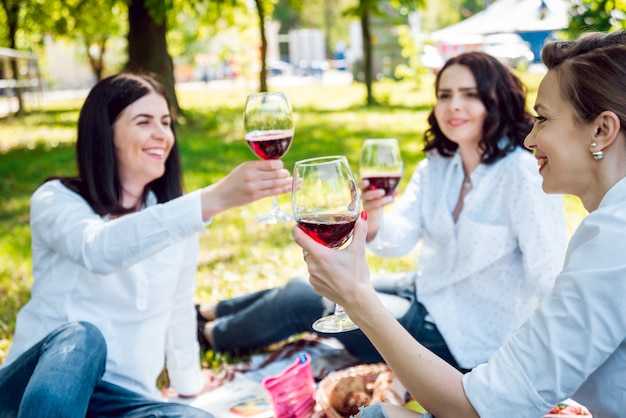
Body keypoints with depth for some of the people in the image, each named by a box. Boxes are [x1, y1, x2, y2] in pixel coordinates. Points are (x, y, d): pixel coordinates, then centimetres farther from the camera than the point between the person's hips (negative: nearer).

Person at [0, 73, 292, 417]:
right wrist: (215, 198, -39)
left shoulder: (177, 219, 9)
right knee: (81, 337, -37)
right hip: (40, 382, -3)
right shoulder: (55, 200, -5)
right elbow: (99, 250, -30)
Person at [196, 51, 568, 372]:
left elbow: (550, 276, -25)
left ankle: (212, 335, 25)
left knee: (303, 300, -3)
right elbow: (399, 239, -10)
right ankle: (209, 311, 38)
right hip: (426, 293, 7)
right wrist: (371, 220, -32)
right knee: (307, 286, 12)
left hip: (465, 338, -7)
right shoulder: (438, 164, 0)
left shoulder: (525, 172, -24)